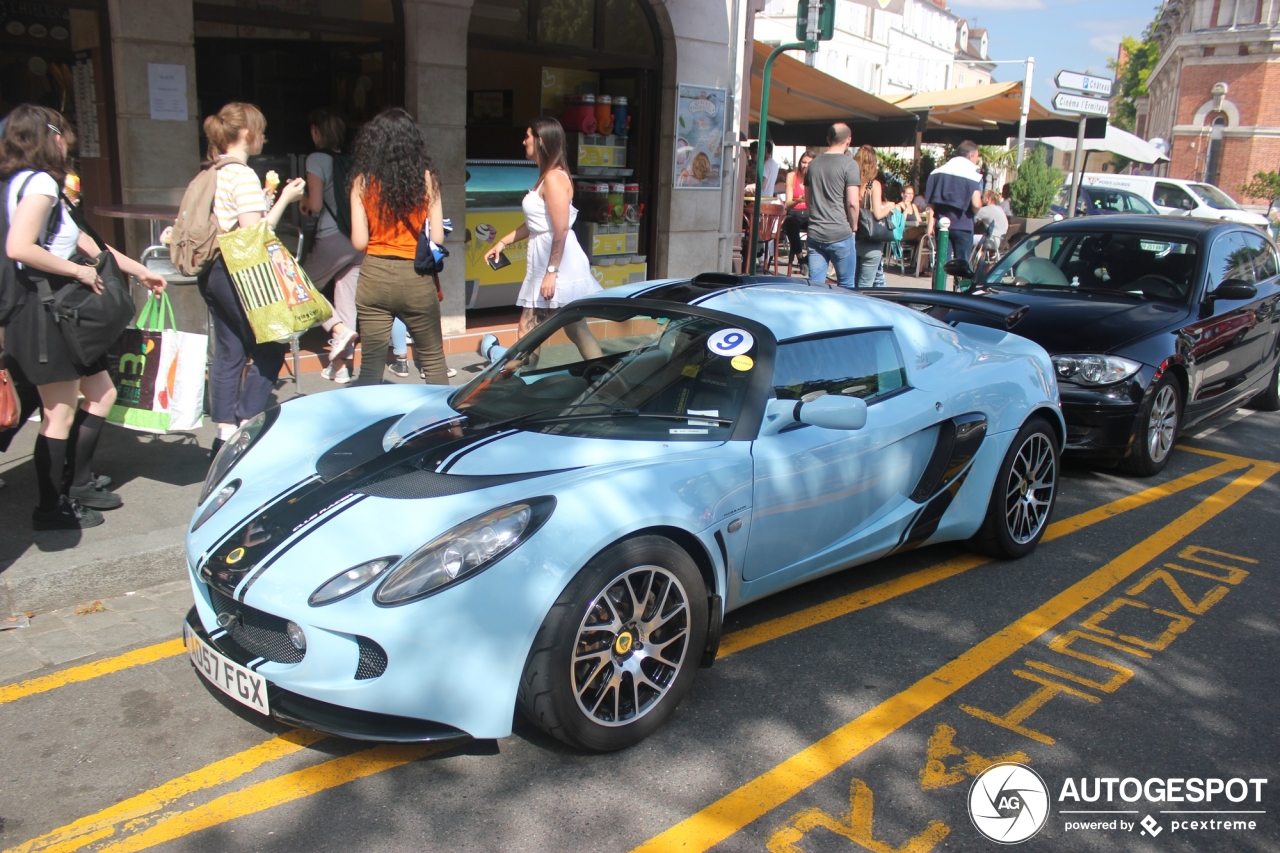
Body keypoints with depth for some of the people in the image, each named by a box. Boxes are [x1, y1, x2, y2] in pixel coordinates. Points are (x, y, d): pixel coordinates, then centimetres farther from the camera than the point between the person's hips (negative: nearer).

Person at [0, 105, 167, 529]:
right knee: (61, 414, -1)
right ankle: (52, 508, 11)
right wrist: (79, 271, -17)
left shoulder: (37, 183, 17)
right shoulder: (39, 182, -15)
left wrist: (139, 270, 26)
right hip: (42, 313, -10)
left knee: (102, 395, 17)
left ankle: (79, 485, 28)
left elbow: (82, 241, 22)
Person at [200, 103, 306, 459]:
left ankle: (225, 431, 15)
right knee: (269, 347, 2)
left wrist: (267, 198, 18)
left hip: (213, 270, 9)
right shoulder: (243, 175, -14)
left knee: (228, 350, 11)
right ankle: (246, 426, 4)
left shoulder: (213, 173, 14)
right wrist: (284, 199, -12)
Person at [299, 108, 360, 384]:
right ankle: (342, 366, 13)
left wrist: (303, 202, 10)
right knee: (347, 297, 10)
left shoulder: (317, 159, -6)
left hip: (332, 239, -5)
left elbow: (315, 205, -12)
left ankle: (339, 328, -4)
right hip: (359, 239, 5)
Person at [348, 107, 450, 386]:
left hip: (374, 277, 1)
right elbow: (437, 239, -5)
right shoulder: (425, 178, -4)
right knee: (433, 359, 15)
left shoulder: (363, 181, -2)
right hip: (416, 278, -1)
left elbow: (359, 242, -3)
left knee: (371, 364, 7)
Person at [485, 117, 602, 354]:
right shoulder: (546, 177, 16)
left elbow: (561, 229, -22)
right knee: (528, 330, 11)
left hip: (560, 263, -10)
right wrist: (503, 242, 21)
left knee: (576, 331, -5)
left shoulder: (554, 178, -16)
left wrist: (551, 272, -23)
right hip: (543, 263, 10)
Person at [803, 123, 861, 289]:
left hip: (815, 233, 5)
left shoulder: (814, 163, 10)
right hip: (840, 234, -5)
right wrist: (854, 226, 1)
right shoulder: (849, 164, -8)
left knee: (814, 286, 5)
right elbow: (852, 202, -14)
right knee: (845, 286, 7)